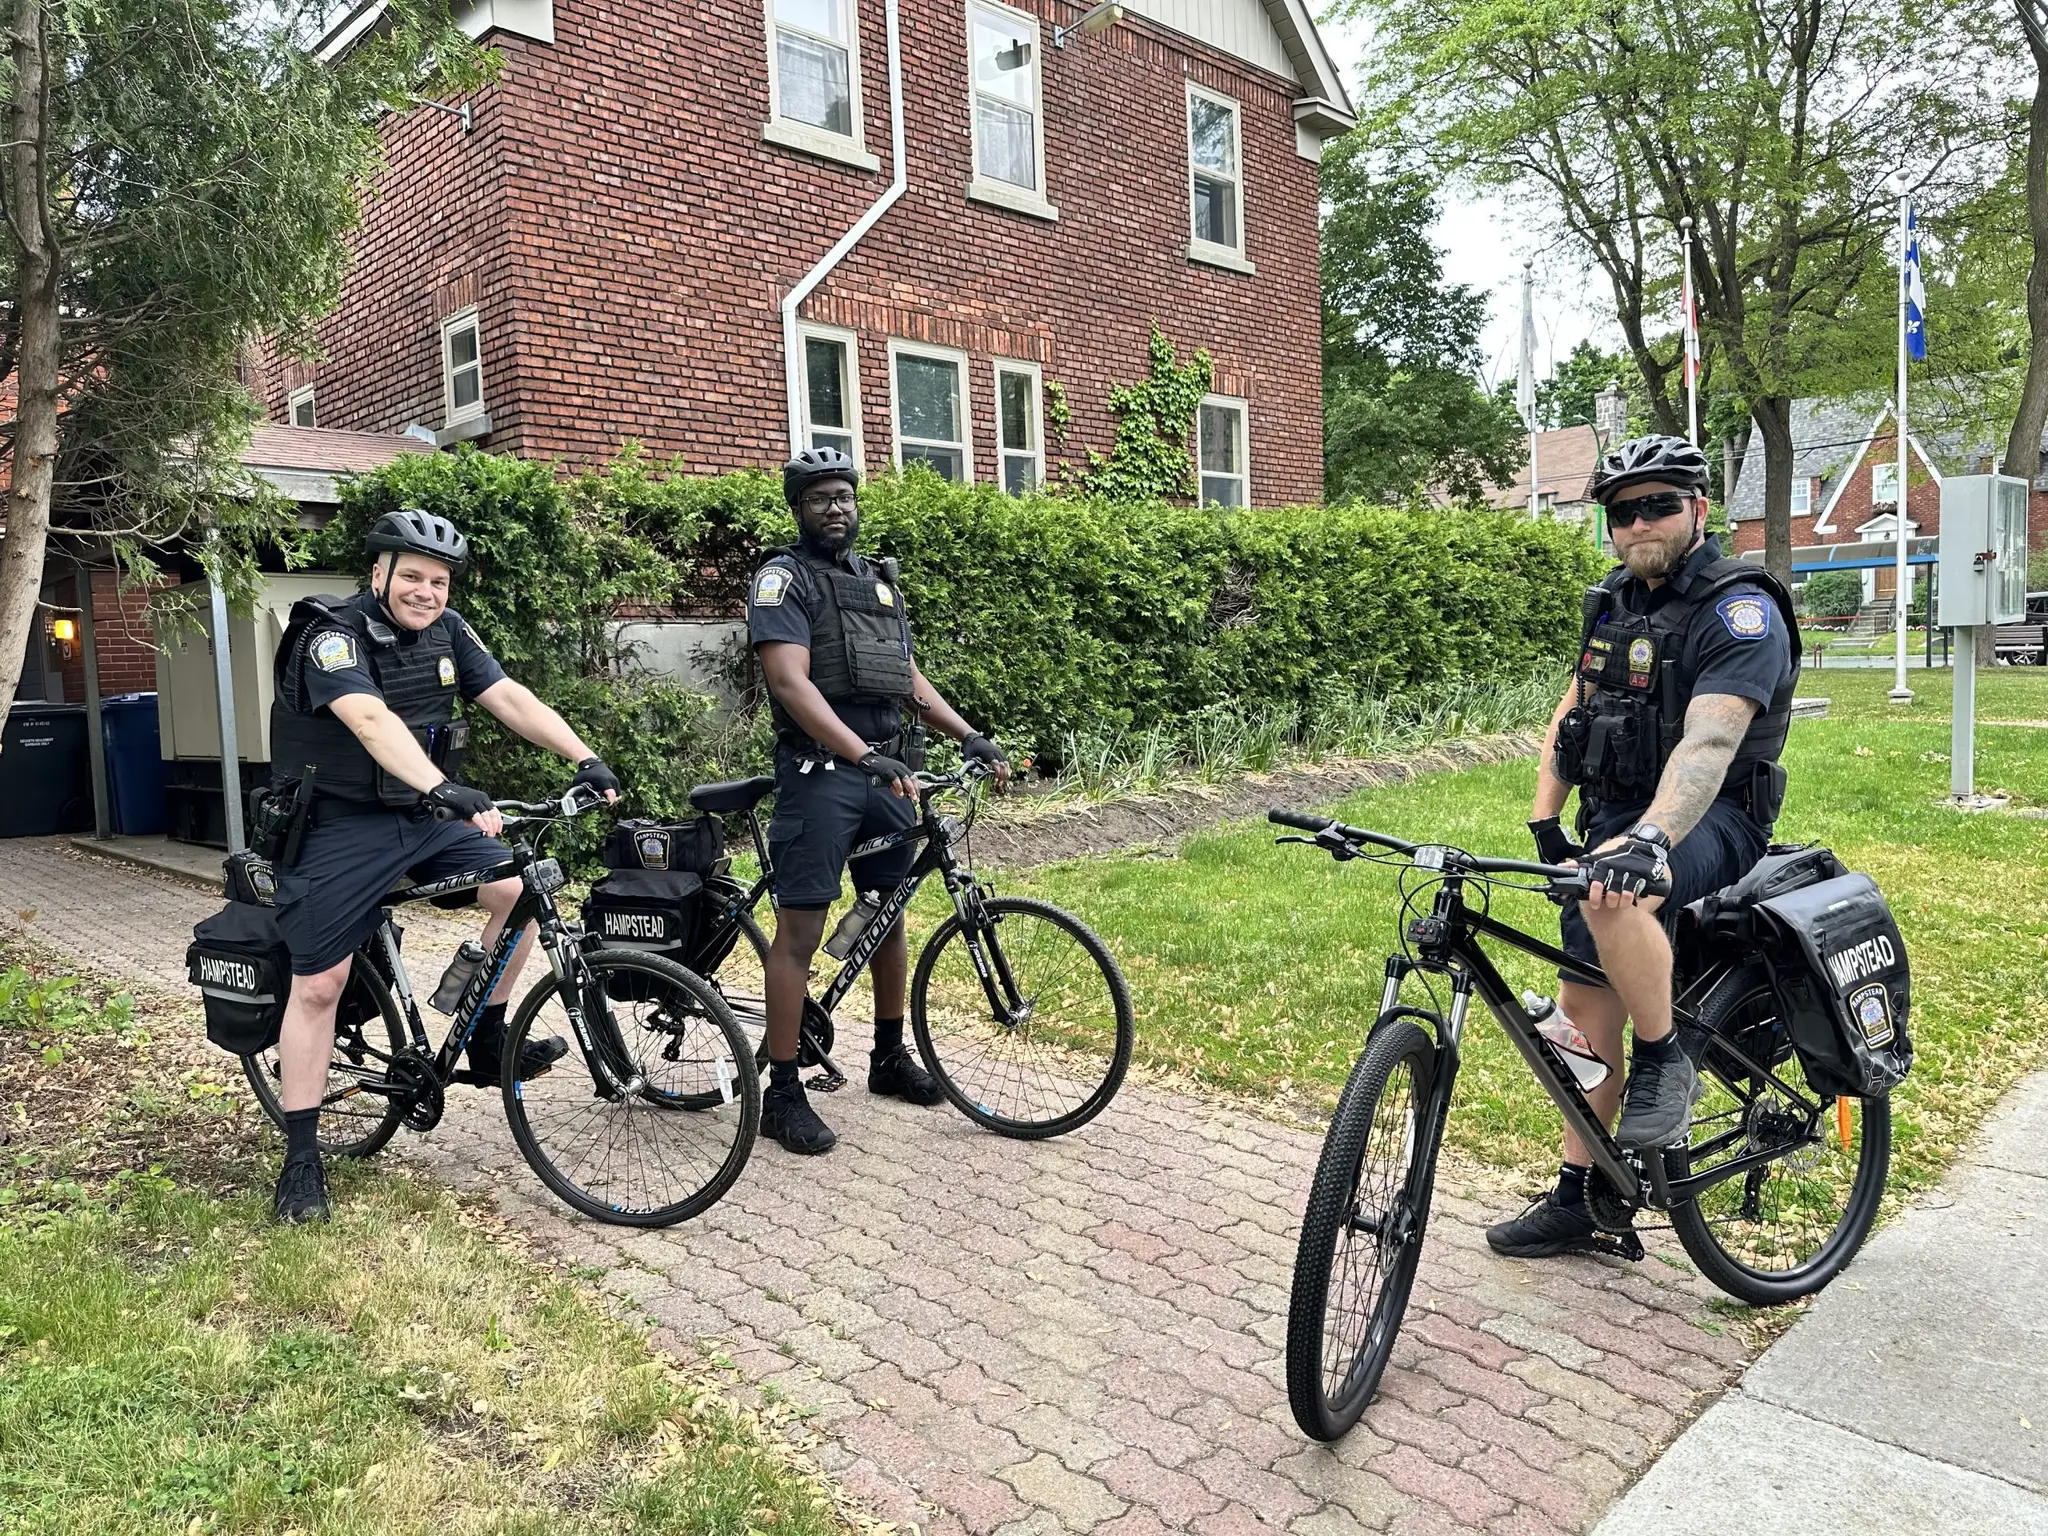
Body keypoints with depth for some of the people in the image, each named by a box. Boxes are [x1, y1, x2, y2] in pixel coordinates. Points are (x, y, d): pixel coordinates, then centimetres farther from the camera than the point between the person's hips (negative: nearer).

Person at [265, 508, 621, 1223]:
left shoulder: (446, 630, 1)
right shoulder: (333, 634, -19)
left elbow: (509, 696, -6)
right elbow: (371, 718, -36)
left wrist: (585, 758, -19)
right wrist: (445, 790, -51)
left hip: (425, 816, 6)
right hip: (340, 826, -6)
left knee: (520, 891, -12)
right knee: (318, 985, -4)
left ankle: (486, 1044, 7)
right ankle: (301, 1157, 10)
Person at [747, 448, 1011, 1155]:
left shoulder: (880, 580, 18)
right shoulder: (784, 578, -5)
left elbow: (910, 676, 21)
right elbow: (791, 682, -18)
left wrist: (970, 736, 9)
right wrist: (865, 757, -29)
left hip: (890, 768, 7)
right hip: (821, 771, -7)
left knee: (890, 912, 15)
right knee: (800, 930, -5)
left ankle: (890, 1056, 30)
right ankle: (782, 1092, 3)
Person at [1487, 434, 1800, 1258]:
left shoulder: (1741, 611, -14)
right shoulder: (1613, 601, 10)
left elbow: (1709, 741, -29)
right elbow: (1570, 712, 16)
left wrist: (1648, 837, -44)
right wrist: (1544, 823, 6)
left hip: (1708, 822, -7)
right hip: (1614, 821, 7)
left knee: (1612, 895, -39)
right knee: (1584, 1006, 7)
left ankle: (1666, 1061, -13)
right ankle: (1577, 1199, 20)